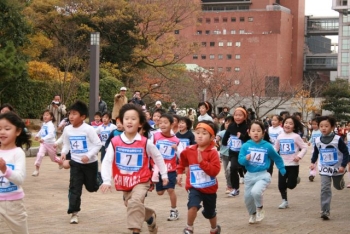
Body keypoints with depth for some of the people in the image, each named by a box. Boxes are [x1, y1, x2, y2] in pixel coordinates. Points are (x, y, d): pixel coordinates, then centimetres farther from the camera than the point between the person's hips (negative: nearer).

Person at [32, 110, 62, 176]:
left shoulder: (50, 125, -21)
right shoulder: (44, 124, 3)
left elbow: (51, 134, -36)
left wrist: (43, 139, -47)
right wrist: (37, 135, 13)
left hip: (50, 143, -5)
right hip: (43, 143, 5)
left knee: (53, 157, 15)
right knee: (40, 154, -17)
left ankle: (61, 162, 47)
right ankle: (36, 170, -17)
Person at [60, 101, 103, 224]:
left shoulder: (88, 129, -18)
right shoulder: (67, 129, -3)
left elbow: (98, 144, -15)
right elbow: (66, 144, 9)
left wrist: (88, 155, -25)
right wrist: (63, 153, -11)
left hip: (90, 163, -3)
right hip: (76, 163, 3)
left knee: (92, 187, 12)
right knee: (74, 187, -6)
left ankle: (97, 178, 47)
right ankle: (74, 212, -3)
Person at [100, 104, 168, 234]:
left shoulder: (145, 143, -11)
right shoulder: (115, 142, -10)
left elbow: (158, 157, 5)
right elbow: (106, 162, -13)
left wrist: (164, 175, 12)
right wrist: (107, 181, -25)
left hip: (141, 181, -4)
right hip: (124, 183, 4)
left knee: (135, 203, -28)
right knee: (131, 206, 19)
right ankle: (150, 216, 47)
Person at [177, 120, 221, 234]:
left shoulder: (213, 152, -17)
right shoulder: (189, 150, -6)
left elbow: (215, 170, -26)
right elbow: (182, 160, 18)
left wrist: (202, 162, -33)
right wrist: (180, 172, 13)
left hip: (209, 188, 0)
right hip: (194, 187, 0)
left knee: (210, 212, 19)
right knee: (193, 206, -27)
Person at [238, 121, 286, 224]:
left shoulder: (267, 146, -6)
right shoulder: (246, 146, -6)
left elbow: (277, 158, 8)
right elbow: (240, 160, -7)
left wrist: (282, 170, 14)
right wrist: (245, 159, -28)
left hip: (263, 175, -3)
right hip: (249, 175, 3)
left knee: (256, 192, -29)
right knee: (247, 197, 13)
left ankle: (260, 208, 3)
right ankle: (252, 214, 43)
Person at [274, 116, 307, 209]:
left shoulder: (296, 136, -8)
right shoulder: (280, 136, 4)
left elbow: (304, 147, -5)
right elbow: (275, 148, 12)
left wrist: (299, 156, -18)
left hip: (293, 164, -3)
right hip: (282, 164, 3)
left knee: (290, 185, -2)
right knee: (281, 185, 0)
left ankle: (296, 179, 31)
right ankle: (284, 201, 17)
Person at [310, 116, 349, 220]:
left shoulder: (338, 139, -18)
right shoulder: (318, 140, -7)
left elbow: (346, 153, -13)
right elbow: (316, 152, 13)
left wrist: (343, 166, -21)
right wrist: (313, 162, 2)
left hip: (337, 169, -1)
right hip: (324, 169, 1)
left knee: (338, 186, 22)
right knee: (325, 189, -10)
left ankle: (340, 179, 59)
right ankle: (325, 211, -11)